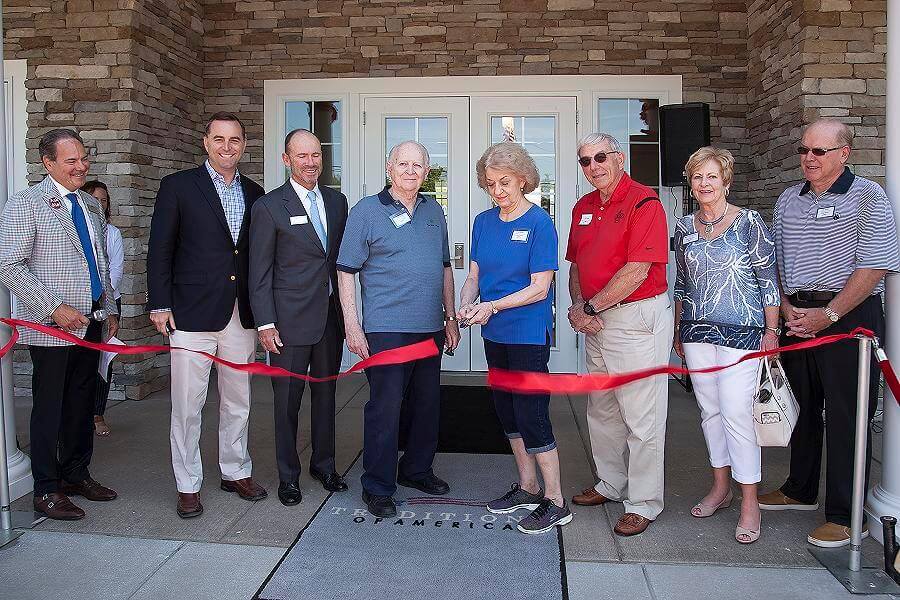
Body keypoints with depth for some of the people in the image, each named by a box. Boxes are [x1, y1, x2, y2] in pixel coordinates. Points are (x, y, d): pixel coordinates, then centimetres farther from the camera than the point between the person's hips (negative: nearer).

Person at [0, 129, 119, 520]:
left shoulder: (91, 205, 15)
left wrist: (110, 310, 15)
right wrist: (54, 308, -17)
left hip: (91, 323, 6)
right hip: (51, 326, -6)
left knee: (83, 403, 14)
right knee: (49, 407, 2)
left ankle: (77, 474, 28)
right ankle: (46, 490, 14)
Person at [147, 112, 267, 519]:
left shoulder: (254, 193, 11)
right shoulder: (178, 186, -1)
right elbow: (160, 250, -2)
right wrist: (160, 305, -8)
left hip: (242, 315, 4)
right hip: (192, 313, -4)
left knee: (237, 401, 14)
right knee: (187, 405, 3)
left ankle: (236, 471, 30)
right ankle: (188, 485, 17)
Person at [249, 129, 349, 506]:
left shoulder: (337, 201, 10)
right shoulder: (269, 206, -5)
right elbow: (259, 273, -6)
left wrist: (346, 309, 9)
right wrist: (265, 323, -11)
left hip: (331, 316, 5)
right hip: (290, 320, -4)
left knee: (326, 393, 15)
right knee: (287, 400, 5)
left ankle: (324, 464, 31)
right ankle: (288, 476, 20)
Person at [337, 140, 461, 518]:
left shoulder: (433, 211, 13)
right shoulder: (366, 211, -3)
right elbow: (346, 272, -5)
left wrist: (451, 317, 15)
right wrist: (352, 326, -12)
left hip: (430, 328, 6)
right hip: (385, 329, -6)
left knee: (427, 404, 14)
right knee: (385, 408, -3)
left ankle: (416, 470, 33)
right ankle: (377, 487, 12)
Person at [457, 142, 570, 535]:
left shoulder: (539, 222, -11)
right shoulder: (483, 222, 7)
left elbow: (540, 287, -15)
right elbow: (474, 275, 9)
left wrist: (492, 306, -23)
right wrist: (465, 305, -12)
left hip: (529, 333, -7)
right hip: (495, 334, 7)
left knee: (531, 414, -6)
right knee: (506, 410, 15)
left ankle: (555, 502, 9)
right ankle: (527, 487, 31)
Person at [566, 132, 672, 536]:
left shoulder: (644, 202, -12)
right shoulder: (583, 207, 13)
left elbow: (636, 271, -19)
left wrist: (589, 308, -14)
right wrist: (578, 306, -1)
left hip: (638, 317, -8)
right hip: (596, 320, 8)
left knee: (641, 417, 0)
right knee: (601, 410, 18)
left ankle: (644, 503, 14)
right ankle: (611, 484, 35)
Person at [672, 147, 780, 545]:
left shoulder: (749, 222, -4)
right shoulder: (685, 227, 9)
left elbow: (768, 279, -3)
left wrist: (772, 330, -6)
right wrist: (678, 330, 16)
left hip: (741, 332, -5)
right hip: (697, 332, 5)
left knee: (736, 412, -8)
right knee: (709, 410, 11)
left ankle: (750, 503, 4)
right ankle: (720, 487, 25)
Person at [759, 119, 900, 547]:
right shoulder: (788, 200, 12)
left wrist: (828, 314, -16)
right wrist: (785, 306, 1)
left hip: (849, 316, -6)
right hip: (797, 316, 6)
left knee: (845, 415, -2)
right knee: (802, 406, 16)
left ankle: (846, 516, 9)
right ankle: (800, 491, 32)